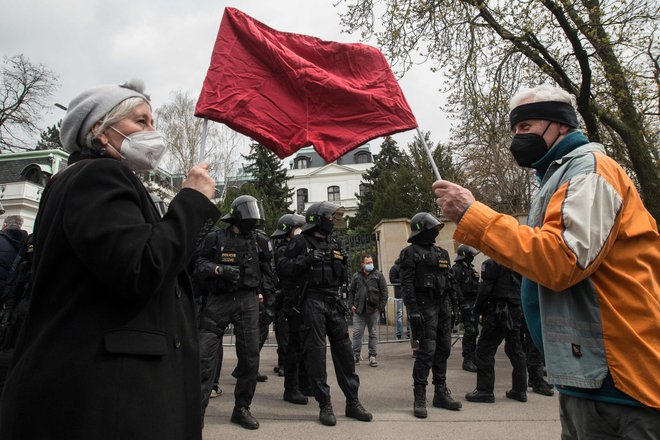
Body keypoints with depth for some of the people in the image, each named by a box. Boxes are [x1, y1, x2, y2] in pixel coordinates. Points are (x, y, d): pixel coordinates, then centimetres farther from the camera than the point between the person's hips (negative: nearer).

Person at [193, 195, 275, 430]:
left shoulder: (257, 240, 12)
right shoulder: (216, 238, 1)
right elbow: (199, 264, -2)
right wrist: (220, 269, -18)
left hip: (248, 301, 3)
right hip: (219, 300, -3)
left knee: (250, 356, 3)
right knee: (204, 355, -5)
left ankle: (242, 409, 17)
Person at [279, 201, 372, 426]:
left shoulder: (334, 243, 16)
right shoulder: (301, 242, -1)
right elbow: (285, 267, -9)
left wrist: (343, 261, 1)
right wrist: (308, 259, -18)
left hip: (334, 301, 5)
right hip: (313, 300, -5)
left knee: (344, 350, 6)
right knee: (316, 351, -2)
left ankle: (352, 402, 14)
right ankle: (324, 404, 7)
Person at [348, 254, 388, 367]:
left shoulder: (378, 275, 4)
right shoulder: (356, 276, 8)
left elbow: (384, 291, 2)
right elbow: (351, 291, 12)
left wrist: (381, 306, -5)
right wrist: (351, 305, 1)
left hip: (373, 309, -1)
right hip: (358, 310, 1)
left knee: (373, 333, 6)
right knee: (357, 333, 1)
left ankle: (372, 356, 14)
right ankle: (355, 356, 10)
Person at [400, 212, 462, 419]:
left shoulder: (441, 253, 17)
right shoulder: (411, 253, -5)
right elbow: (406, 284, -12)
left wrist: (450, 307, 16)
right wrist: (413, 310, -19)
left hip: (442, 306, 8)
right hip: (425, 306, -7)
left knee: (443, 349, 10)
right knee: (427, 350, -10)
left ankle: (441, 392, 21)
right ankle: (420, 397, -2)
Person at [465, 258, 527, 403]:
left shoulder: (492, 263, -11)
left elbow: (485, 289, -14)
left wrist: (478, 309, -2)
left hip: (498, 311, -8)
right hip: (516, 311, 8)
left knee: (484, 351, -2)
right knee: (515, 350, 15)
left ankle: (485, 390, -1)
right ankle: (520, 390, 21)